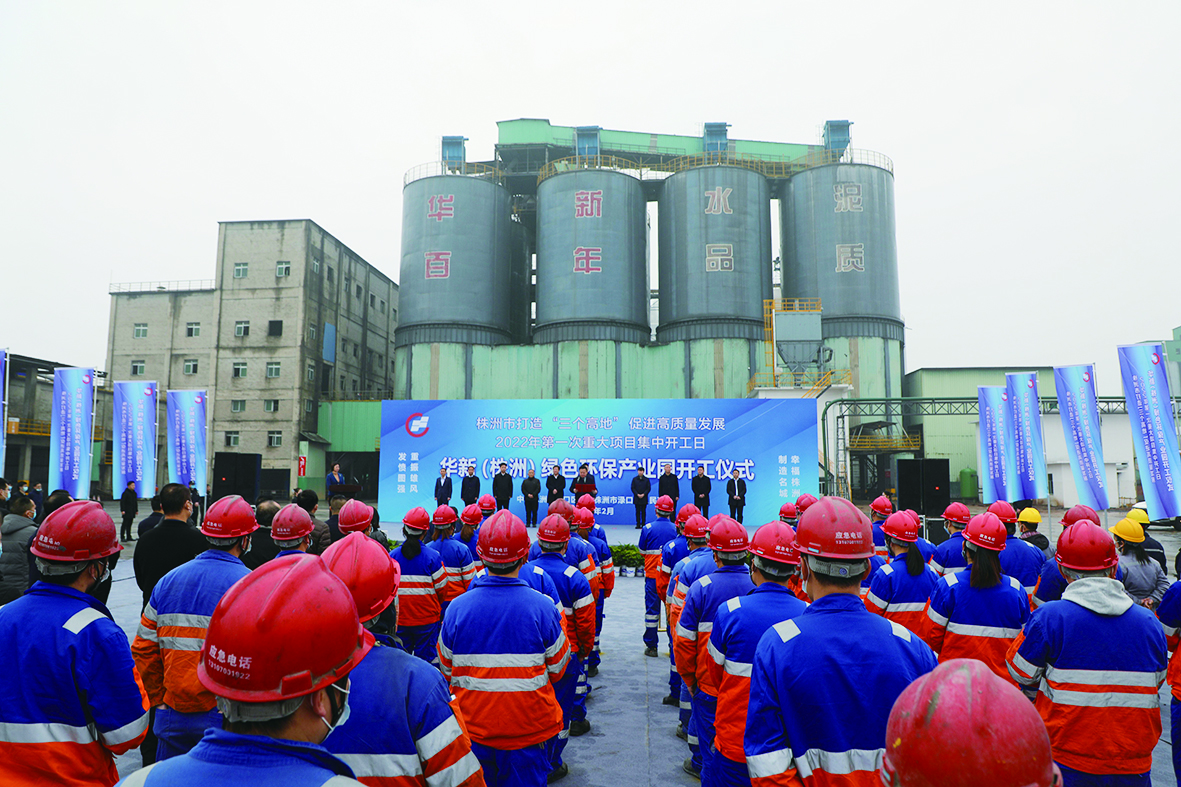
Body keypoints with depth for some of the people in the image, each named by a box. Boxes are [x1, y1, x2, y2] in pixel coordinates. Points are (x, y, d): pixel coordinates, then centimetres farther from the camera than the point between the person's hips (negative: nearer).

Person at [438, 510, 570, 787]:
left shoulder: (457, 608, -11)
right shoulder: (543, 608, -17)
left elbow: (446, 671, 2)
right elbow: (557, 670, -4)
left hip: (472, 730, 2)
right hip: (528, 731, -2)